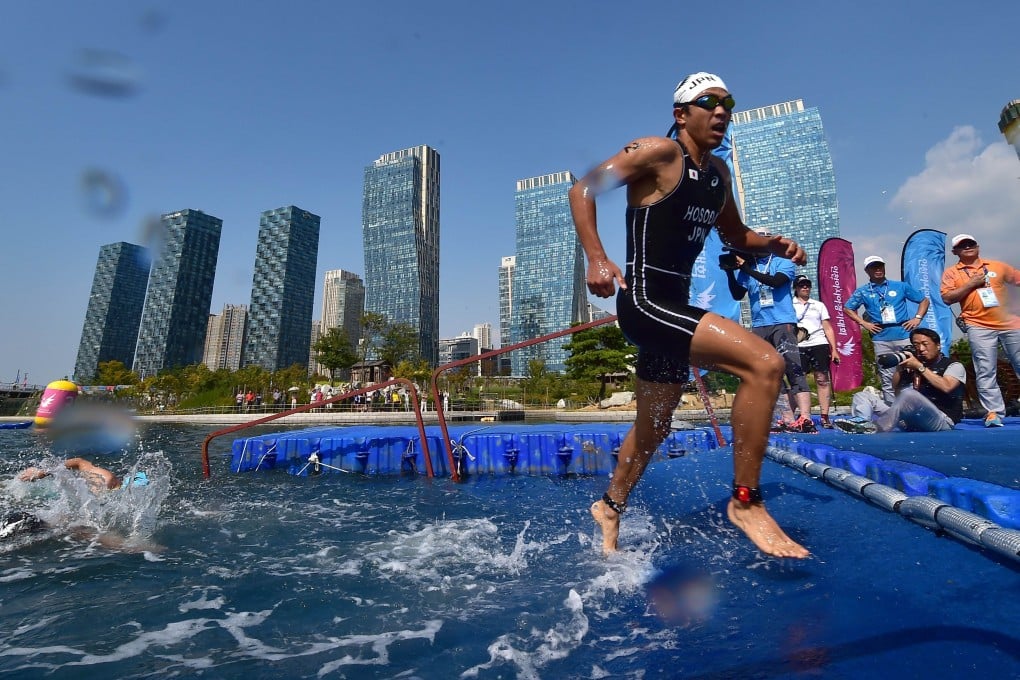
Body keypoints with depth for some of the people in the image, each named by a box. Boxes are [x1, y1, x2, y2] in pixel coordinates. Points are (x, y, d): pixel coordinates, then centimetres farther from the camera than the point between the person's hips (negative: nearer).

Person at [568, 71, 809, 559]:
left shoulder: (718, 172, 17)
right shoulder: (659, 153, -5)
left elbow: (734, 235, 27)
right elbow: (584, 189, -7)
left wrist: (773, 245, 6)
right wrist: (596, 259, -20)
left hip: (673, 306, 9)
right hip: (644, 302, -9)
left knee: (653, 429, 18)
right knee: (764, 363, -22)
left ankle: (610, 508, 39)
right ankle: (746, 501, -8)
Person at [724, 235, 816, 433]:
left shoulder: (783, 262, 5)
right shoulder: (745, 267, 14)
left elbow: (775, 281, -14)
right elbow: (737, 295, 8)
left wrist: (746, 267, -16)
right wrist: (730, 271, -4)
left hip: (783, 324, -4)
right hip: (759, 327, 5)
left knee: (793, 369, -13)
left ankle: (805, 419, -17)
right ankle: (788, 420, 9)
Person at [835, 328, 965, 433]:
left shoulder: (954, 365, 9)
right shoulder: (912, 366, 22)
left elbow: (946, 387, -13)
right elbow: (896, 388, 9)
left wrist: (920, 367, -9)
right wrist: (900, 365, -1)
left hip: (942, 421, -5)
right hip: (910, 421, 6)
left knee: (909, 395, -37)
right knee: (863, 396, -5)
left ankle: (873, 428, -38)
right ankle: (862, 424, -37)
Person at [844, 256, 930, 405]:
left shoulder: (901, 286, 8)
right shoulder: (863, 291, 7)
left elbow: (924, 300, 16)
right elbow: (847, 308, 15)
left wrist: (918, 318, 3)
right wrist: (863, 323, 5)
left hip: (905, 336, 0)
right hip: (881, 340, 0)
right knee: (887, 378, 4)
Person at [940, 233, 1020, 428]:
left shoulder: (998, 266, 12)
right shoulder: (951, 273, 4)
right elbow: (947, 298, -5)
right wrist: (970, 284, -11)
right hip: (979, 327, -2)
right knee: (985, 372, -4)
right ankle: (994, 413, -1)